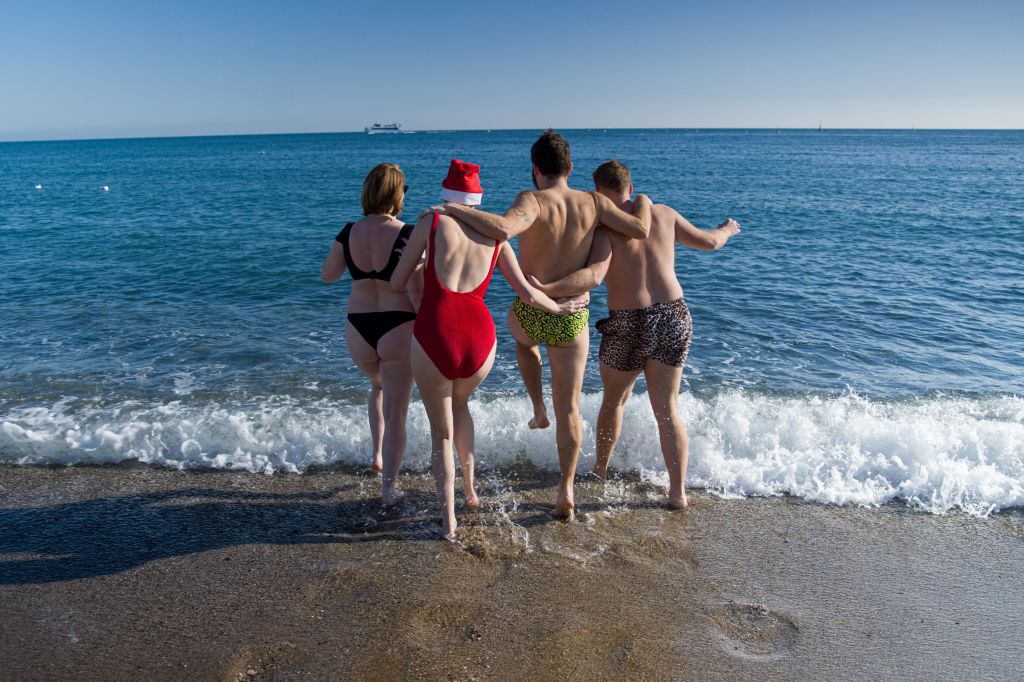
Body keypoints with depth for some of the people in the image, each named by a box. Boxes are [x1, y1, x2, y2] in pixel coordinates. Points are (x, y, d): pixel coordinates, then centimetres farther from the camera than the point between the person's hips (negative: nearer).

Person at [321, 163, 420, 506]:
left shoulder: (350, 232, -2)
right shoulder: (407, 235, -15)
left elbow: (328, 275, 11)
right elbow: (415, 291, -18)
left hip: (357, 329, 4)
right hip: (398, 328, -4)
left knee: (379, 387, 34)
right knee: (396, 411, 10)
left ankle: (378, 455, 32)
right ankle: (389, 488, 17)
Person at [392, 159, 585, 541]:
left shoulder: (431, 222, 6)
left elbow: (397, 283, 8)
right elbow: (527, 293, 17)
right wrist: (561, 308, 35)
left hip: (434, 335, -3)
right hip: (480, 337, 3)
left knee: (440, 431, 18)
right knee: (460, 403, 35)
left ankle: (448, 521, 17)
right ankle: (470, 490, 39)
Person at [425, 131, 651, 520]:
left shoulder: (533, 200, -15)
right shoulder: (592, 202, -2)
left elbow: (503, 229, -36)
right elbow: (641, 230, 0)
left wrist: (453, 209, -25)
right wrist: (643, 203, 21)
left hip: (530, 316, -2)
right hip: (573, 321, 2)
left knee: (523, 339, 38)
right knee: (569, 408, 10)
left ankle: (538, 410, 38)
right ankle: (566, 492, 12)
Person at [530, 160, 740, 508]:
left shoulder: (603, 228, -9)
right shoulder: (663, 213, 6)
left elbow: (594, 275, -27)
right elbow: (708, 241, 18)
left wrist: (545, 290, -34)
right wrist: (727, 230, 40)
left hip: (627, 325, -3)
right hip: (674, 318, 3)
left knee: (613, 400, 20)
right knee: (667, 408, 11)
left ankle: (600, 469, 39)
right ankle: (678, 490, 10)